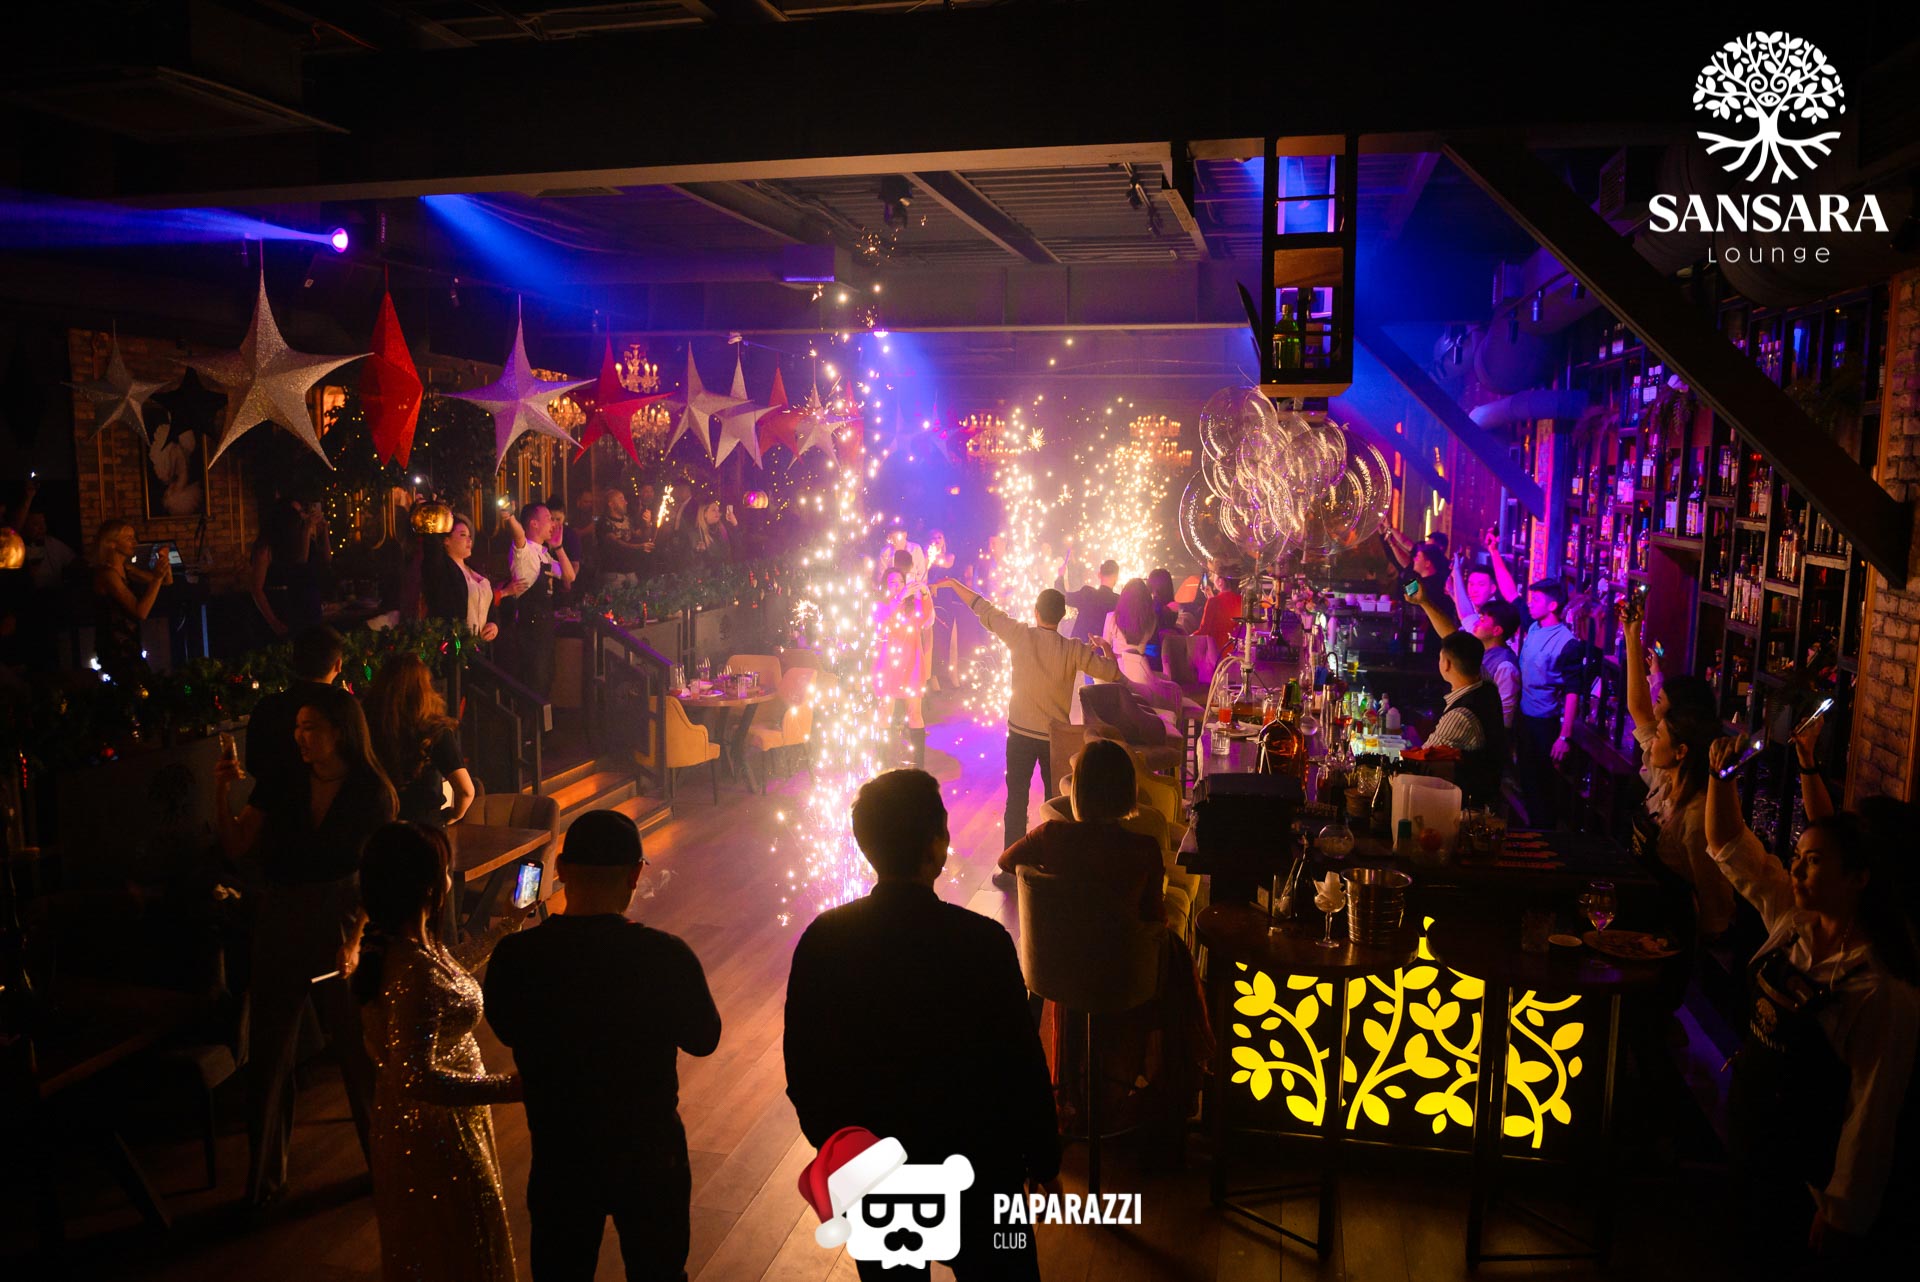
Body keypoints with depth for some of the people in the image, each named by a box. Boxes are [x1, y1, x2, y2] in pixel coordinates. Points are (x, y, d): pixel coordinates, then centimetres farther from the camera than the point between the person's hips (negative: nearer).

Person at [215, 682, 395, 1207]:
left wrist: (356, 938, -18)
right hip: (280, 927, 4)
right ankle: (264, 1175, 27)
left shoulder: (371, 792, -7)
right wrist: (223, 793, -13)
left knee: (358, 1046, 6)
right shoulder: (283, 787, 3)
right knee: (268, 1050, 10)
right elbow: (235, 846, 1)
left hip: (341, 925, -3)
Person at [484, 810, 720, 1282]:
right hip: (650, 1156, -1)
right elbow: (703, 1039, -8)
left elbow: (507, 1030, 1)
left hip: (558, 1159, 2)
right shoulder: (667, 956, -24)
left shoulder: (515, 957, -19)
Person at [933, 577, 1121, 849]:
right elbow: (1113, 673, -5)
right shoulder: (1074, 650, -12)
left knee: (1016, 798, 10)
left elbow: (983, 609, -2)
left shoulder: (1020, 636, -11)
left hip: (1020, 734, 1)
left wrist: (952, 584, 9)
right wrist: (1105, 649, 16)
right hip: (1056, 737, 0)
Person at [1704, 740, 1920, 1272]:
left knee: (1771, 1252, 13)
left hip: (1803, 1152, -6)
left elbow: (1873, 1108, -21)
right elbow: (1728, 845, 3)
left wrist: (1842, 1214, -17)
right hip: (1748, 1109, 7)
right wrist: (1720, 773, -10)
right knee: (1745, 1223, 24)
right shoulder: (1792, 918, -6)